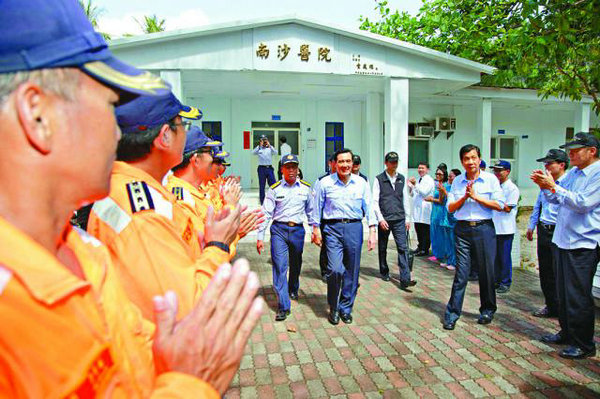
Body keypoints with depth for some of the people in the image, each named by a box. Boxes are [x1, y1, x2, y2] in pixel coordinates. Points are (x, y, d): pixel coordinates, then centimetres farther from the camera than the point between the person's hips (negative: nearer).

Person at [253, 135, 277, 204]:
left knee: (273, 184, -2)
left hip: (269, 168, 1)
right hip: (261, 168, -1)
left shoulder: (270, 148, 9)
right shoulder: (258, 149, 6)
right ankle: (262, 202, 13)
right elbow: (253, 153, -13)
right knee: (261, 186, 5)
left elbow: (275, 153, -9)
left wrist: (269, 146, -23)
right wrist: (259, 146, -26)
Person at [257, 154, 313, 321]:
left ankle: (293, 290, 45)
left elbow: (311, 211, 15)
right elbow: (266, 213, -2)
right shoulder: (274, 189, -1)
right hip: (279, 229, -2)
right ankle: (283, 306, -3)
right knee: (280, 266, -8)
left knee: (295, 264, 17)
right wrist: (260, 237, -5)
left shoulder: (305, 188, 6)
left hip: (298, 230, 2)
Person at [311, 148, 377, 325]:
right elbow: (317, 208, 8)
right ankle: (333, 308, 11)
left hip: (354, 228, 2)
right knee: (335, 269, -14)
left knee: (352, 272, 7)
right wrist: (315, 229, 8)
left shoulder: (361, 183, 5)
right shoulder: (325, 183, 0)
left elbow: (369, 208, 8)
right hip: (333, 228, -2)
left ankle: (346, 308, 26)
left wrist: (372, 231, 3)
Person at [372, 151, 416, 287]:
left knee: (403, 248, -7)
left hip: (399, 219, 2)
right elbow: (375, 201, -5)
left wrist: (407, 218, 10)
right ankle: (384, 272, 31)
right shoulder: (379, 179, -2)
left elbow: (405, 199, 14)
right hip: (384, 219, -2)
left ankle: (405, 279, -9)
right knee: (382, 248, 12)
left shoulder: (402, 179, 10)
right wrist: (380, 219, -12)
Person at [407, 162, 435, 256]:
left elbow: (424, 192, -17)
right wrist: (410, 186, 6)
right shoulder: (418, 180, 21)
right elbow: (412, 194, 23)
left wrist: (415, 184, -20)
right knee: (418, 229, 12)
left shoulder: (429, 180, -5)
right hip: (417, 208, 8)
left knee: (425, 230, -4)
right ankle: (420, 247, 22)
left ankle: (425, 250, 1)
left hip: (425, 209, -8)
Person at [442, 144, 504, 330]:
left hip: (484, 228, -1)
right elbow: (450, 207, 7)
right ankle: (452, 314, 6)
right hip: (463, 229, 1)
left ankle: (487, 310, 28)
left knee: (486, 271, 7)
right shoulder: (457, 181, 10)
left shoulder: (491, 179, 2)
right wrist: (464, 197, -8)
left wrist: (476, 196, -10)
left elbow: (499, 205, -5)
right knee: (461, 273, -1)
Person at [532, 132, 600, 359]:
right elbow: (555, 199, 16)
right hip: (562, 240, 8)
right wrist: (545, 186, -2)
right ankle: (566, 333, 32)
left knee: (578, 297, -1)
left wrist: (553, 187, -21)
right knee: (563, 293, 17)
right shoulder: (572, 172, 12)